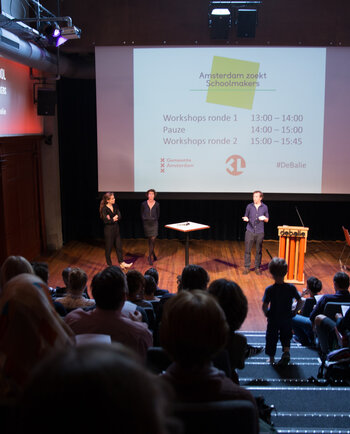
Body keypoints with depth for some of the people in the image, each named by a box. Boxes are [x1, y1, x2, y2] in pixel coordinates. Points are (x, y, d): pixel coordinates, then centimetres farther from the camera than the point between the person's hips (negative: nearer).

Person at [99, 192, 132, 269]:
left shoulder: (115, 206, 4)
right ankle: (109, 264, 18)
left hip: (116, 229, 6)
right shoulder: (104, 209, -14)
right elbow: (106, 220, -21)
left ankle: (121, 263, 17)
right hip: (109, 230, -6)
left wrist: (112, 218, -16)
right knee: (108, 248, 5)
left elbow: (119, 216, -1)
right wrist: (114, 219, -10)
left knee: (119, 246, 10)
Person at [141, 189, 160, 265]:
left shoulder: (157, 204, -5)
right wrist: (145, 219, -7)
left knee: (153, 239, -9)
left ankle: (150, 257, -1)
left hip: (154, 224, -1)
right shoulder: (144, 204, -4)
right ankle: (152, 255, 27)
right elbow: (142, 215, 4)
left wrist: (154, 219, -5)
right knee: (150, 240, 11)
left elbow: (158, 215, 5)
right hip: (146, 224, 1)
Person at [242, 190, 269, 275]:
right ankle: (247, 267, 8)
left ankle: (257, 268, 15)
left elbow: (267, 219, 10)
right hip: (250, 231, 0)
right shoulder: (249, 206, 3)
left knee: (259, 251, 5)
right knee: (247, 250, -1)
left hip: (260, 232, 0)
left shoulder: (264, 207, 4)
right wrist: (245, 219, -12)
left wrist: (264, 218, -12)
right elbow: (246, 216, 12)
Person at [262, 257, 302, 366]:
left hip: (273, 319, -2)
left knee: (271, 338, 17)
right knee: (286, 337, 22)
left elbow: (264, 306, -20)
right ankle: (286, 352, -1)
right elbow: (300, 302, -10)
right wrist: (293, 312, 4)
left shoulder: (269, 290, -18)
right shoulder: (291, 288, -12)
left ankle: (271, 359, 28)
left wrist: (267, 314, -1)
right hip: (287, 319, 2)